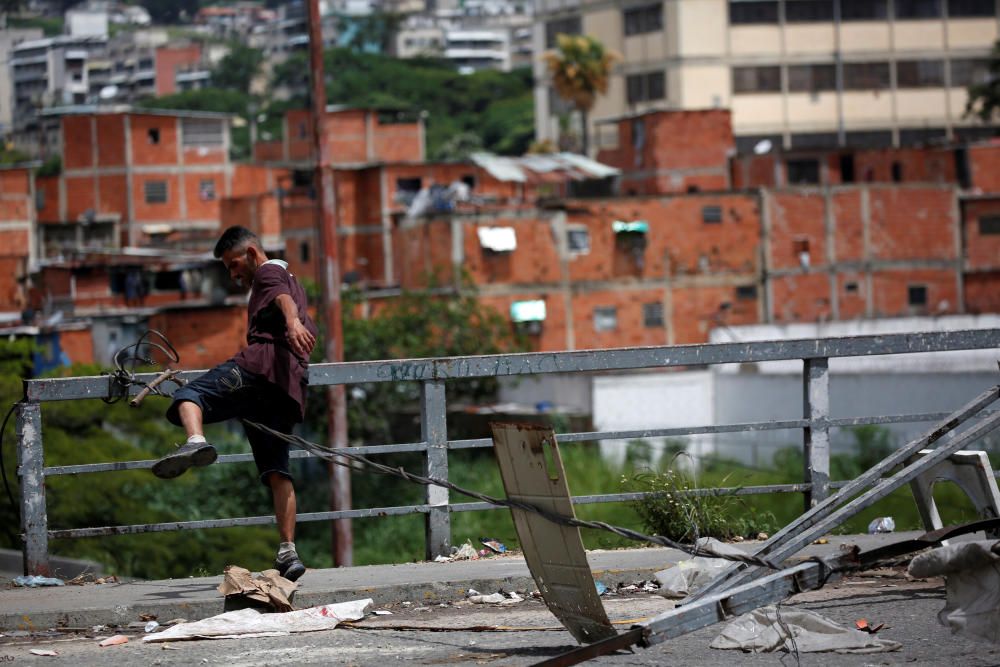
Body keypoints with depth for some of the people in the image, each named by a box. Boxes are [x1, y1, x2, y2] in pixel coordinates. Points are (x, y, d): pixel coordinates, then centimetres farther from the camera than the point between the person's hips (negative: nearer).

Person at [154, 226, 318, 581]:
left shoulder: (269, 272, 10)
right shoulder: (293, 282, 37)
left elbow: (283, 297, -15)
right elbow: (311, 332, 50)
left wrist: (292, 322, -35)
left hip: (262, 365, -9)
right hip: (291, 386, 9)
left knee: (189, 394, -21)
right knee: (277, 471, 5)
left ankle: (195, 441, -53)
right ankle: (288, 553, -3)